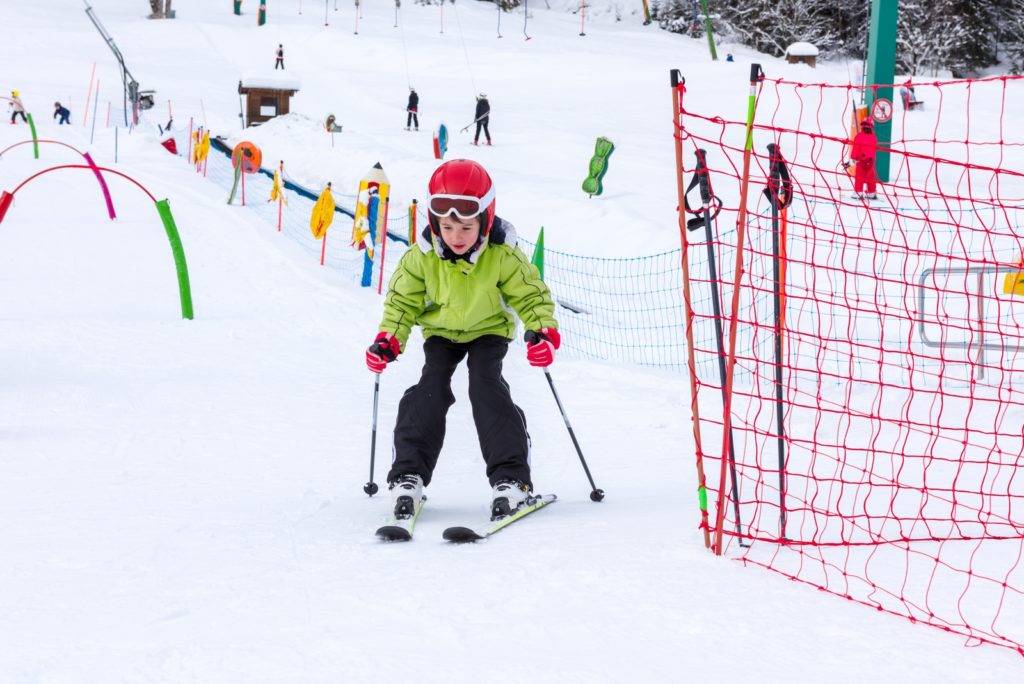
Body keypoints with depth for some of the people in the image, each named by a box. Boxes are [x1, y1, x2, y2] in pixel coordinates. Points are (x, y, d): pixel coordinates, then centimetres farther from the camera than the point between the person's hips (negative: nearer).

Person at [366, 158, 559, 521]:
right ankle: (408, 475, -9)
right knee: (430, 389, -14)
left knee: (486, 386, -20)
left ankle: (511, 477, -20)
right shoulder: (423, 256, -21)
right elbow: (403, 300, -8)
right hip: (442, 331, 2)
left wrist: (543, 332, -32)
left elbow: (531, 294, -15)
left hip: (489, 329, -2)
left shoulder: (502, 255, -26)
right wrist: (389, 340, -21)